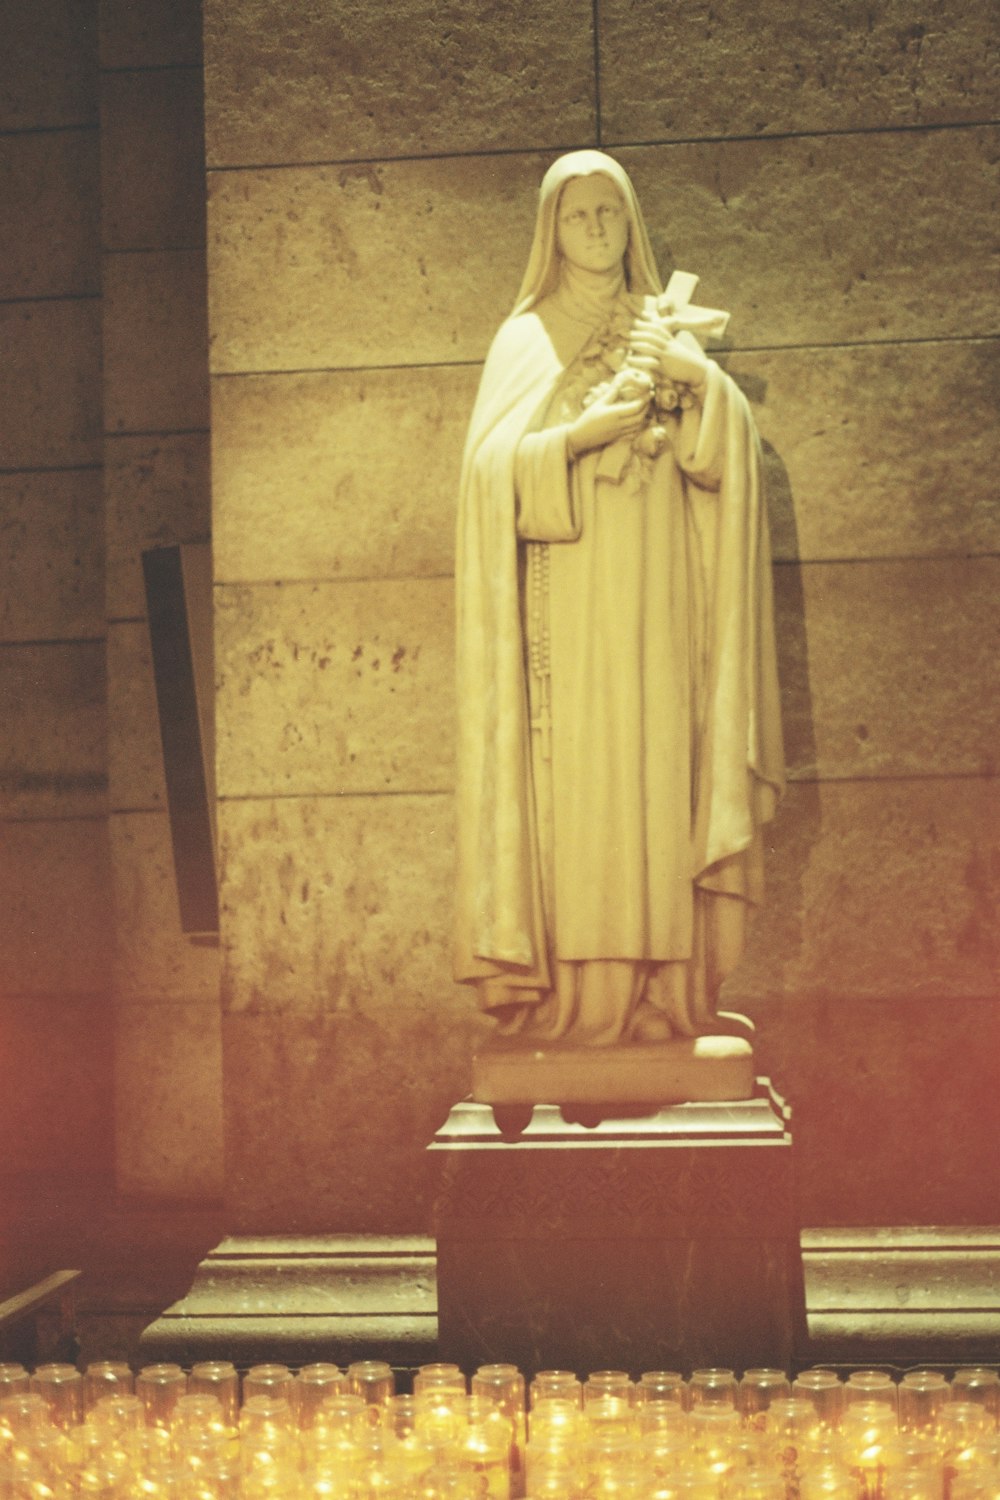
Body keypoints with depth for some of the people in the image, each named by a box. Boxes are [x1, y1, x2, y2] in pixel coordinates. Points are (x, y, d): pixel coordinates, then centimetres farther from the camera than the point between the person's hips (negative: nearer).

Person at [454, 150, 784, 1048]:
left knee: (654, 778, -3)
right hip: (569, 598, -2)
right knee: (572, 783, -9)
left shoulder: (663, 330, 17)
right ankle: (570, 992, -7)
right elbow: (496, 461, -3)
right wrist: (588, 429, -15)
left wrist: (695, 378, -14)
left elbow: (733, 447, 4)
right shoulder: (528, 341, 11)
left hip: (653, 599, 2)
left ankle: (658, 988, -1)